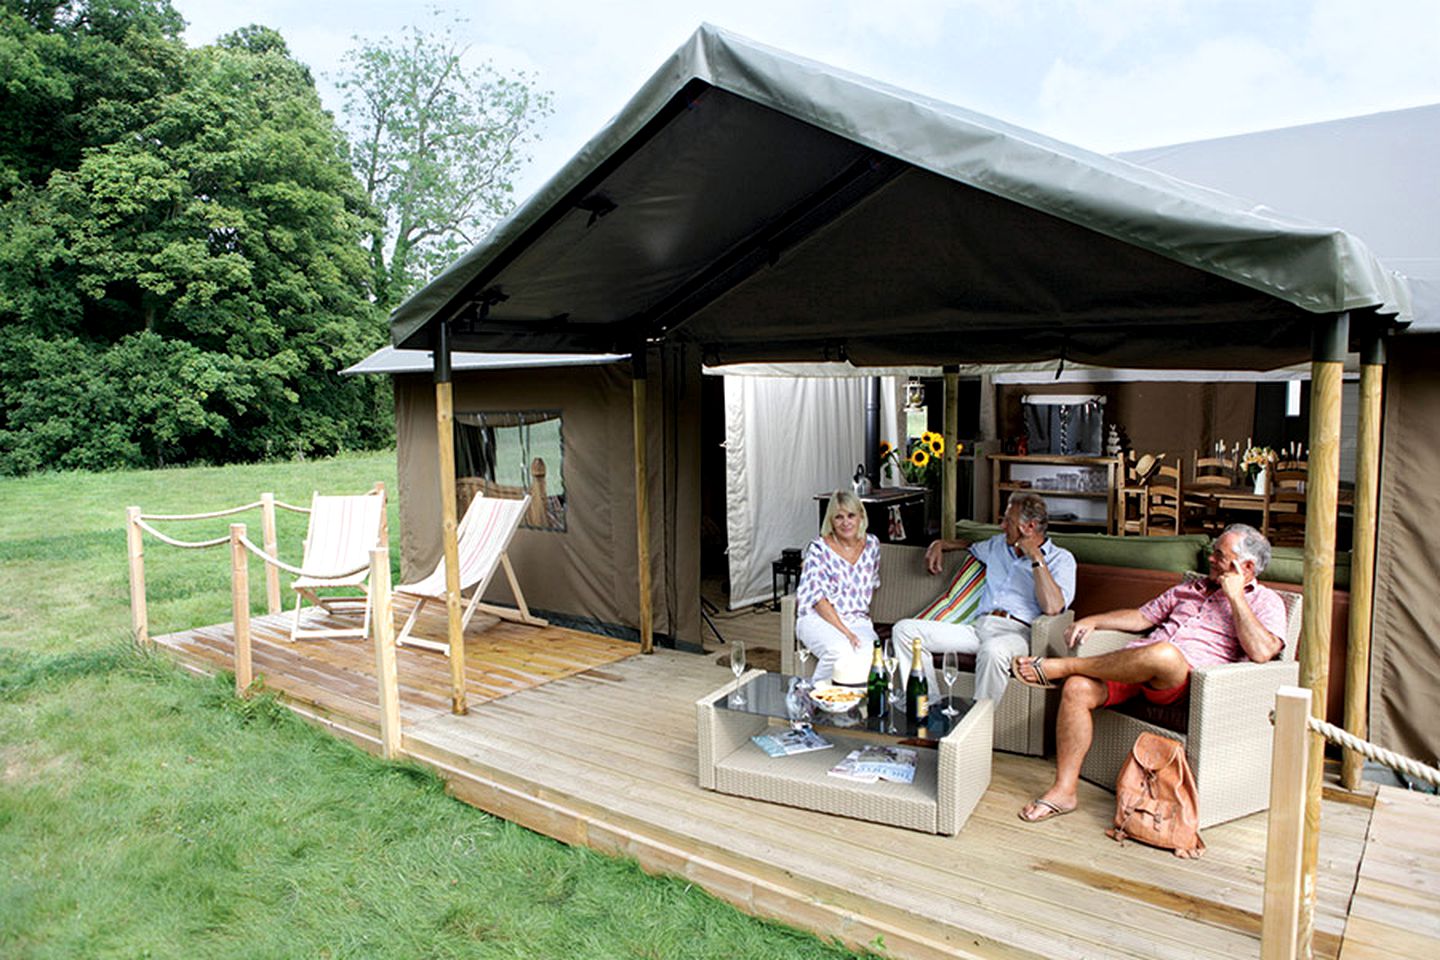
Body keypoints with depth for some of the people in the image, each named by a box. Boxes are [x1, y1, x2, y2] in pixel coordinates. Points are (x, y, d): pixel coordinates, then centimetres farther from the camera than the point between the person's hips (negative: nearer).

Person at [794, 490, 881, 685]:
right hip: (819, 619, -3)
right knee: (840, 651, -36)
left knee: (870, 653, -33)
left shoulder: (872, 545, 10)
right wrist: (845, 632, -21)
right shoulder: (819, 549, -5)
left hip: (858, 620, 3)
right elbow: (817, 598, -11)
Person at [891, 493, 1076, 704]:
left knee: (993, 650, -44)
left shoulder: (1061, 559, 6)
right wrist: (940, 544, 31)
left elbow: (1052, 607, -13)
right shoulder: (999, 544, 24)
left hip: (1016, 632, -6)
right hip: (978, 626, 6)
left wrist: (1036, 558, -9)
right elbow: (971, 546, 49)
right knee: (904, 630, -12)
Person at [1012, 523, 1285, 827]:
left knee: (1165, 654, -43)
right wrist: (1093, 621, 16)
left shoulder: (1265, 602, 12)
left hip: (1184, 676, -6)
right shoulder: (1191, 588, 32)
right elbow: (1142, 617, 30)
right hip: (1137, 664, 6)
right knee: (1076, 688, -22)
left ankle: (1060, 666, -27)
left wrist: (1235, 596, -5)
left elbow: (1262, 651, -9)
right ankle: (1064, 790, -15)